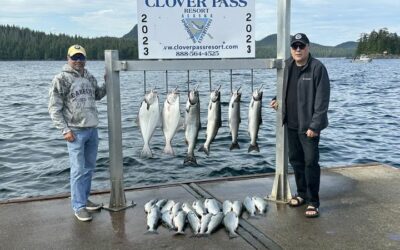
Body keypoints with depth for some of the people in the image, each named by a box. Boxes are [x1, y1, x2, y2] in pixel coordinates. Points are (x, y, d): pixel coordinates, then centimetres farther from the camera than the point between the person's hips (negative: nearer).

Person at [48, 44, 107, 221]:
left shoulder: (90, 78, 10)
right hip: (75, 131, -6)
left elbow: (97, 95, 28)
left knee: (89, 168, 14)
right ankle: (78, 206, 5)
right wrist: (65, 130, -14)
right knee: (78, 170, -5)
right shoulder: (61, 79, -8)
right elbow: (54, 108, -9)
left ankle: (84, 199, 27)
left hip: (92, 130, 6)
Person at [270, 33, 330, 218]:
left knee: (311, 162, -5)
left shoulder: (317, 68, -13)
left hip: (308, 125, -7)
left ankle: (313, 202, 5)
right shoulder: (288, 65, 8)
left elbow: (322, 100, -16)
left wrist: (314, 125, -19)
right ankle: (302, 194, 29)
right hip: (291, 123, 7)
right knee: (295, 160, 14)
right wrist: (279, 100, 8)